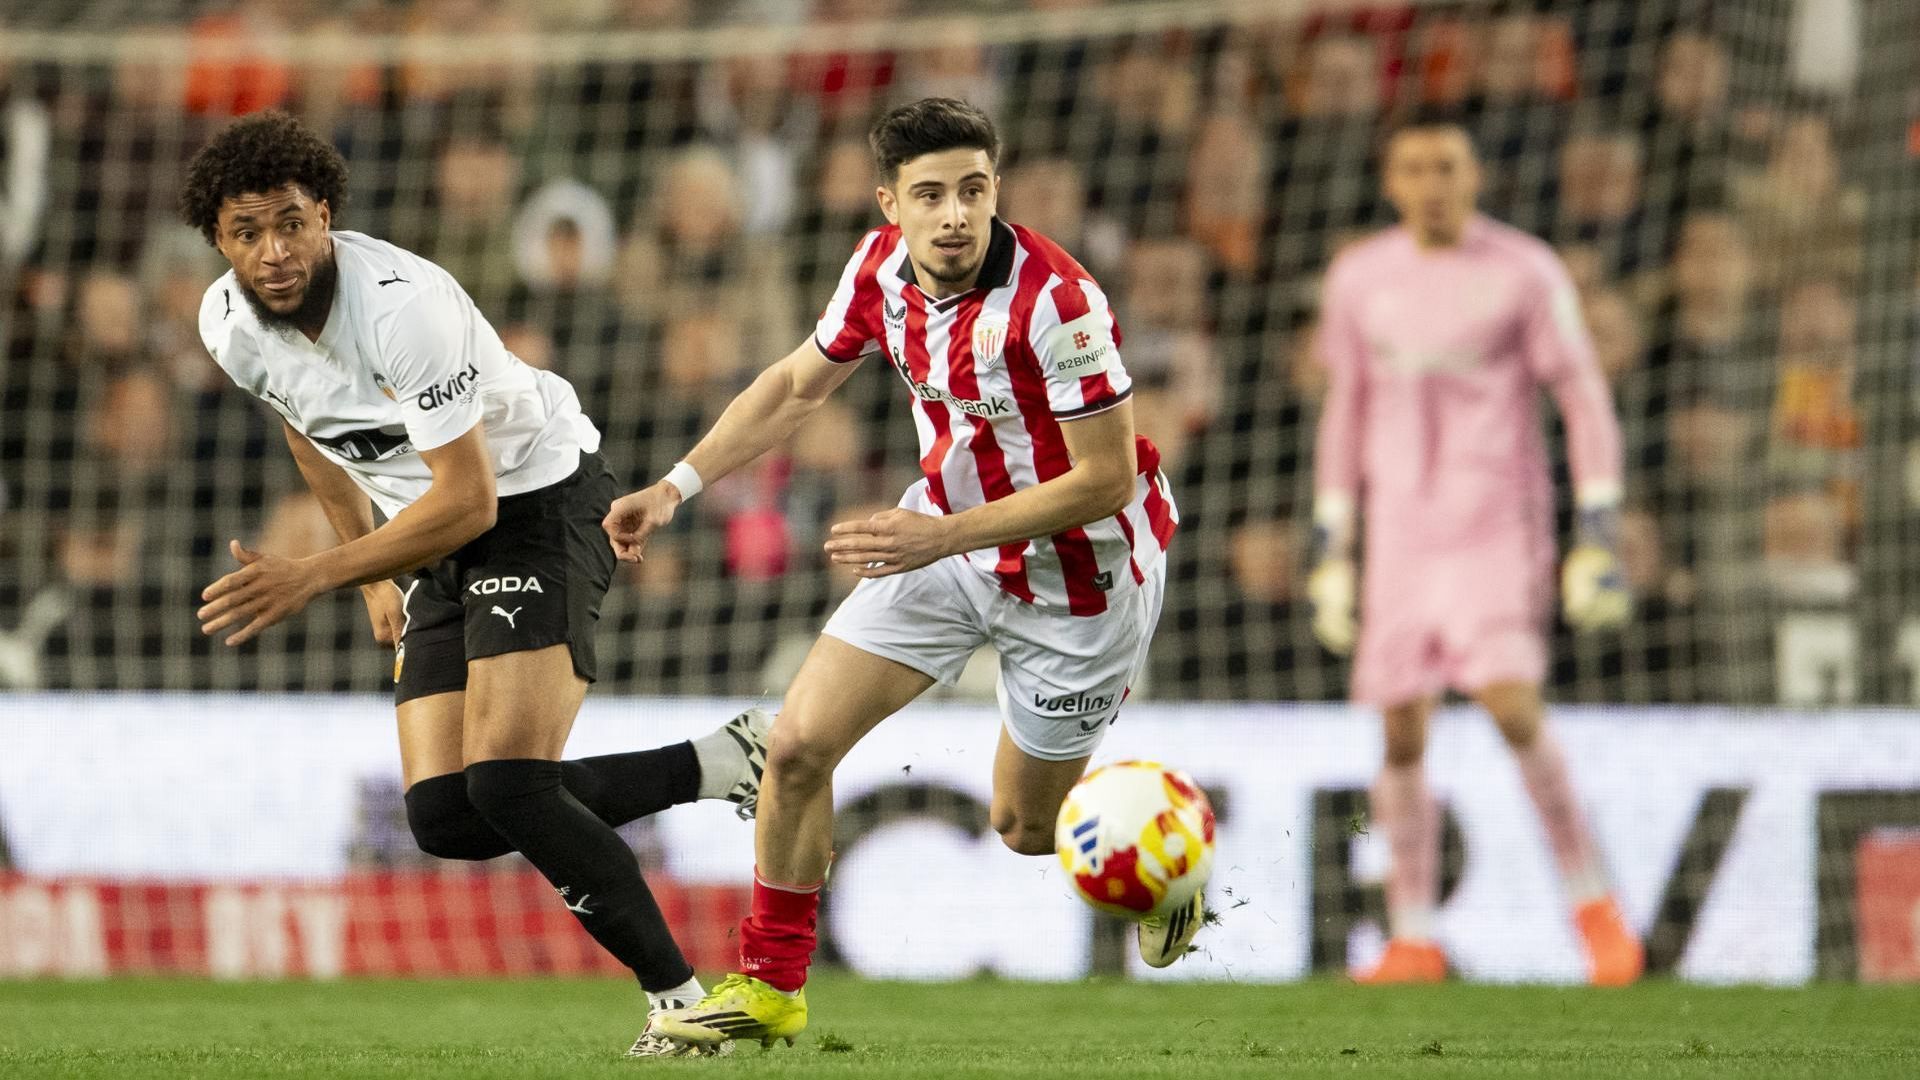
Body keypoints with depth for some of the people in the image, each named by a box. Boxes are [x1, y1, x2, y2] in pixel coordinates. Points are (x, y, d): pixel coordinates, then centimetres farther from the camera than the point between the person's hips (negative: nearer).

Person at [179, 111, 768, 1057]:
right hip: (433, 546, 8)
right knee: (445, 819, -5)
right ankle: (722, 763, 10)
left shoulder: (400, 304, -30)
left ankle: (680, 999, -9)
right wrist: (374, 576, 20)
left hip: (539, 495, -8)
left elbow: (469, 499, -29)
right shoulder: (229, 324, -7)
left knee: (507, 784, -23)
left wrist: (313, 580, -34)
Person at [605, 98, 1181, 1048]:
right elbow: (799, 383, 7)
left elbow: (1106, 478, -27)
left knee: (1027, 827, 8)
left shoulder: (1055, 299, -31)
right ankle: (770, 985, 12)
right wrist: (677, 487, 0)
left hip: (1077, 570, -5)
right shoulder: (881, 265, -11)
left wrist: (942, 536, -29)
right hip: (947, 535, 5)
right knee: (798, 744, -5)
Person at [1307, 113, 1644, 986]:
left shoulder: (1525, 272, -3)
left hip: (1500, 525, -4)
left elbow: (1586, 401, -1)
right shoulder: (1359, 280, 9)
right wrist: (1331, 551, 15)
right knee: (1402, 732, 1)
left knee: (1509, 702, -20)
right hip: (1400, 535, 4)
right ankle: (1412, 939, 11)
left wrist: (1598, 539, -8)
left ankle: (1592, 901, -5)